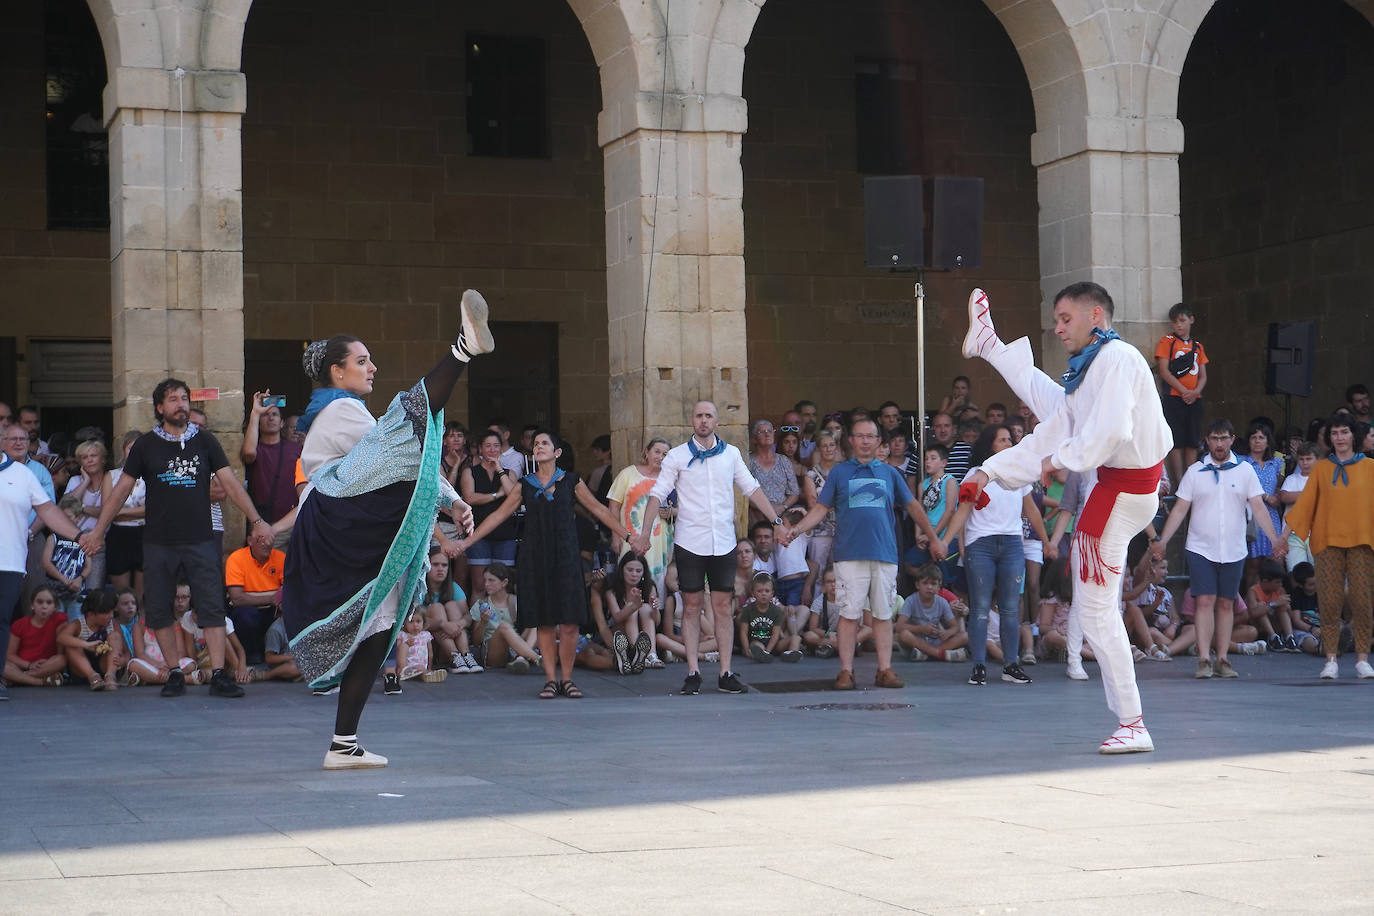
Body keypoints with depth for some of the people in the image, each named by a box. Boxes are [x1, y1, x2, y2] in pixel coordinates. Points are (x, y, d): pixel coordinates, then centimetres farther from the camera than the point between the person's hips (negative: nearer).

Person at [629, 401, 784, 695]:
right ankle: (692, 673, 4)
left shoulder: (730, 453, 8)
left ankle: (726, 674, 4)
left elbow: (752, 489, 12)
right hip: (689, 543, -2)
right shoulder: (678, 456, 2)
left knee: (723, 608, 2)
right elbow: (658, 494, 0)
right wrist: (644, 533, -8)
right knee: (691, 607, 1)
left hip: (723, 543, 2)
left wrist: (776, 520, 5)